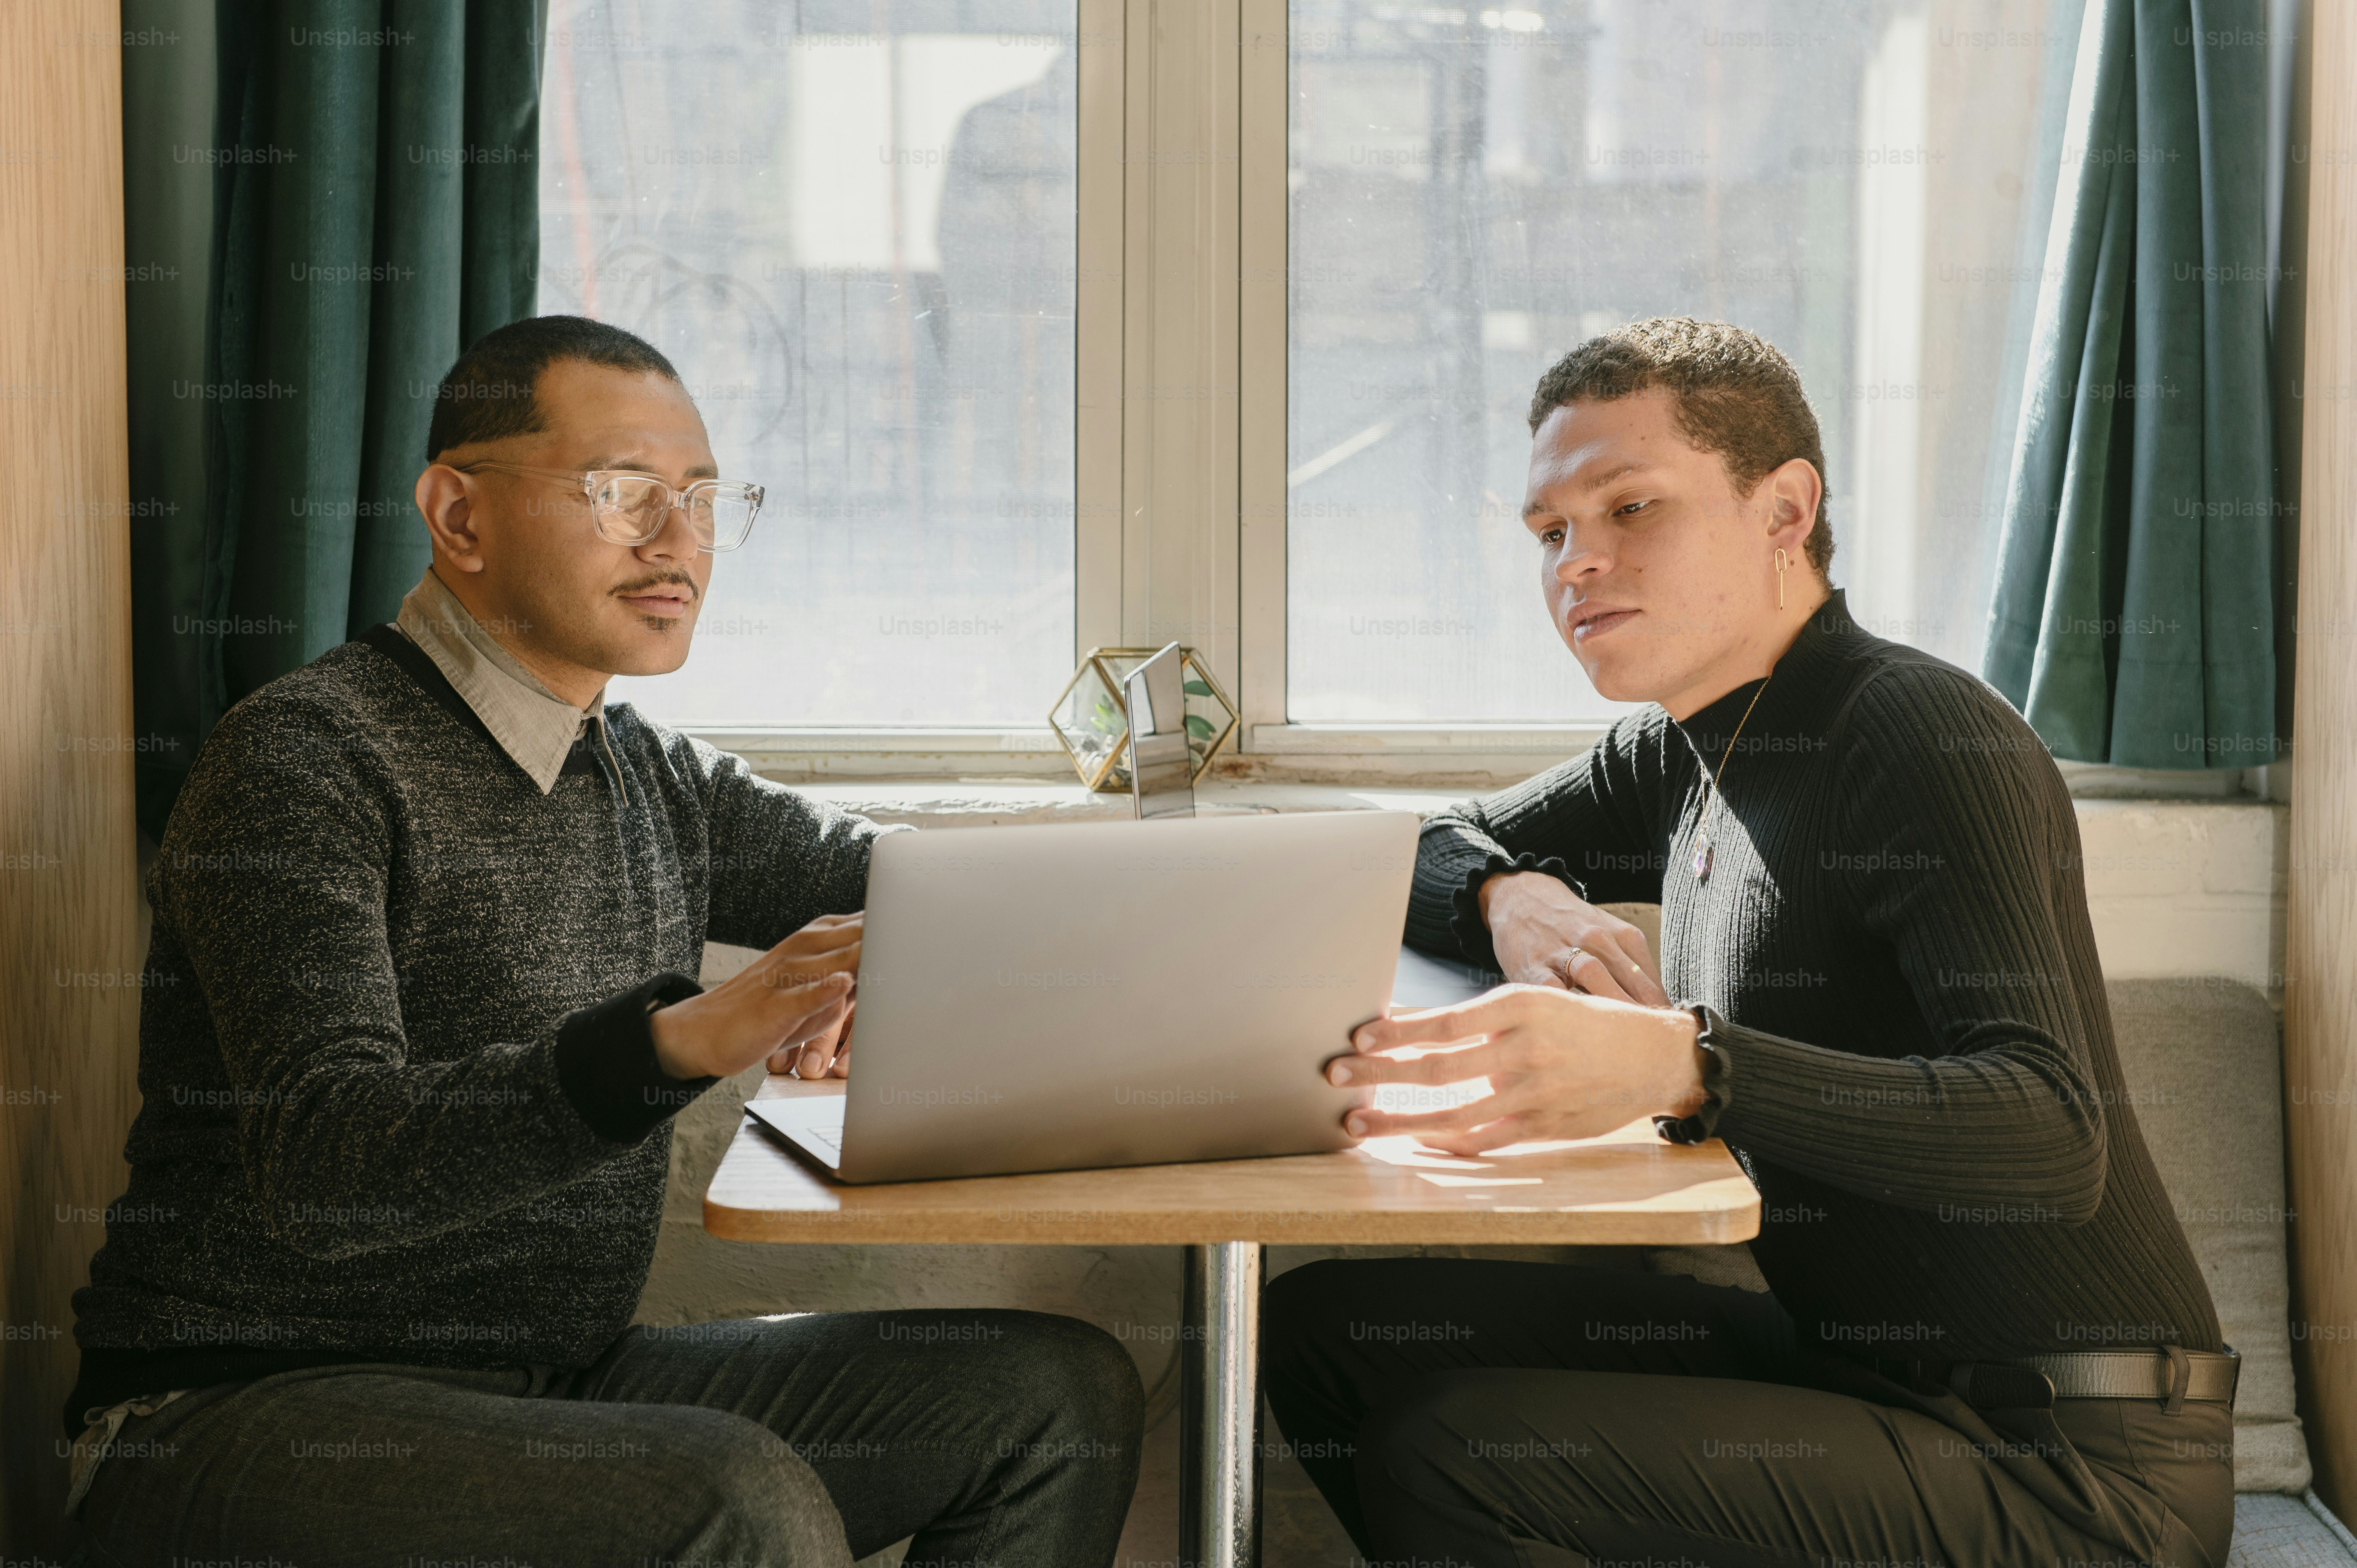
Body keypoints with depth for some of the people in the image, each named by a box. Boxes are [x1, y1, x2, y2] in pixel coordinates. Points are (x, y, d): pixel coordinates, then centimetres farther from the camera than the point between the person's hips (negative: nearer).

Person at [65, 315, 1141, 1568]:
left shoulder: (658, 780, 13)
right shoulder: (306, 756, -13)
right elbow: (324, 1172, -25)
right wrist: (678, 1043, -40)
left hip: (558, 1383, 8)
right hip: (249, 1407, -7)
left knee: (1062, 1392, -6)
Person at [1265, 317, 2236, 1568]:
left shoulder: (1928, 739, -16)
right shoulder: (1683, 753, 10)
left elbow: (2056, 1138, -29)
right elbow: (1414, 855, 21)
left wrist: (1677, 1064, -44)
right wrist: (1509, 897, -4)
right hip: (1858, 1364, 8)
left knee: (1453, 1455, -24)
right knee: (1333, 1327, -1)